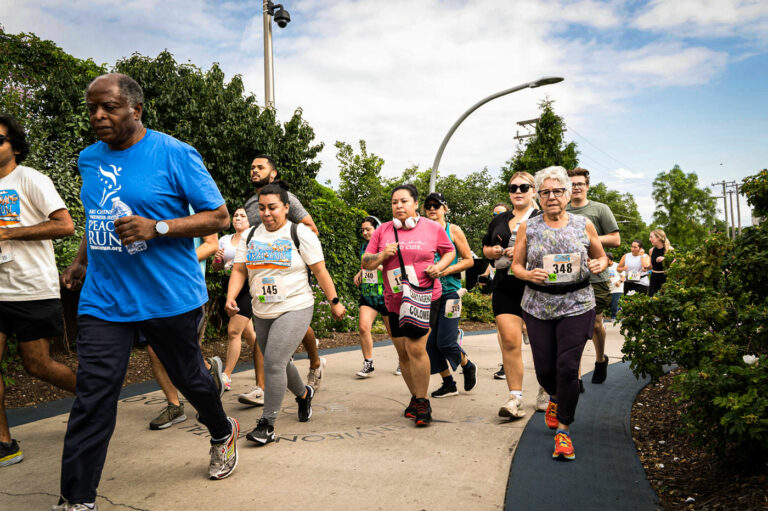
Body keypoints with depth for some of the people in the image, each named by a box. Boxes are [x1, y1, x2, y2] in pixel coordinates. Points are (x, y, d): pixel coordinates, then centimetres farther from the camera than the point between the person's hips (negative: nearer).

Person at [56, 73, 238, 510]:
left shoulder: (175, 154, -10)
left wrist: (157, 228, -21)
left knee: (189, 377, 14)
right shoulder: (89, 158, 10)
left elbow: (219, 217, -10)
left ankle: (223, 434, 44)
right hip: (104, 298, 4)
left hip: (170, 297, -4)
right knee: (93, 398, 0)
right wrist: (82, 261, 17)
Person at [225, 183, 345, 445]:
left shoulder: (300, 233, -6)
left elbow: (320, 271, -4)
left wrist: (334, 301, -3)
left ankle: (267, 424, -6)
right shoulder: (250, 236, 7)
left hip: (295, 309, -6)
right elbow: (239, 270, 6)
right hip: (262, 313, 6)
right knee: (279, 363, 17)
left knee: (274, 362, -16)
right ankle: (303, 394, 45)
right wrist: (231, 297, -10)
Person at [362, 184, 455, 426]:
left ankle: (423, 403, -1)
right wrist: (383, 255, -13)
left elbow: (450, 251, 14)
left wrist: (439, 266, -5)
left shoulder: (433, 228, 0)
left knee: (416, 347, -16)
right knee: (403, 352, 10)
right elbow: (365, 263, 7)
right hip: (395, 301, 4)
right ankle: (415, 398, 28)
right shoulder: (383, 230, 5)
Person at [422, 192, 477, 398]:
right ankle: (448, 384, 20)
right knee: (431, 342, 3)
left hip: (449, 291, -4)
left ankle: (468, 366, 24)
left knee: (445, 342, -7)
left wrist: (447, 270, -12)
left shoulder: (453, 230, 1)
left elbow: (469, 260, 1)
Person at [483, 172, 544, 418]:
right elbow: (485, 248, 26)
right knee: (509, 340, -7)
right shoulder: (499, 220, 17)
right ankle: (515, 397, -2)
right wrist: (493, 251, 3)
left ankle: (546, 390, 28)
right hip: (505, 287, 3)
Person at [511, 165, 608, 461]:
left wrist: (600, 265, -8)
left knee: (568, 368, -9)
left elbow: (601, 257, 15)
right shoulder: (528, 228, 4)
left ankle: (563, 430, 8)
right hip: (538, 306, 1)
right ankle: (555, 398, 43)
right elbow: (516, 264, 8)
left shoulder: (584, 226, 4)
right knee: (544, 369, 6)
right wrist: (528, 274, -14)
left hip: (577, 305, -1)